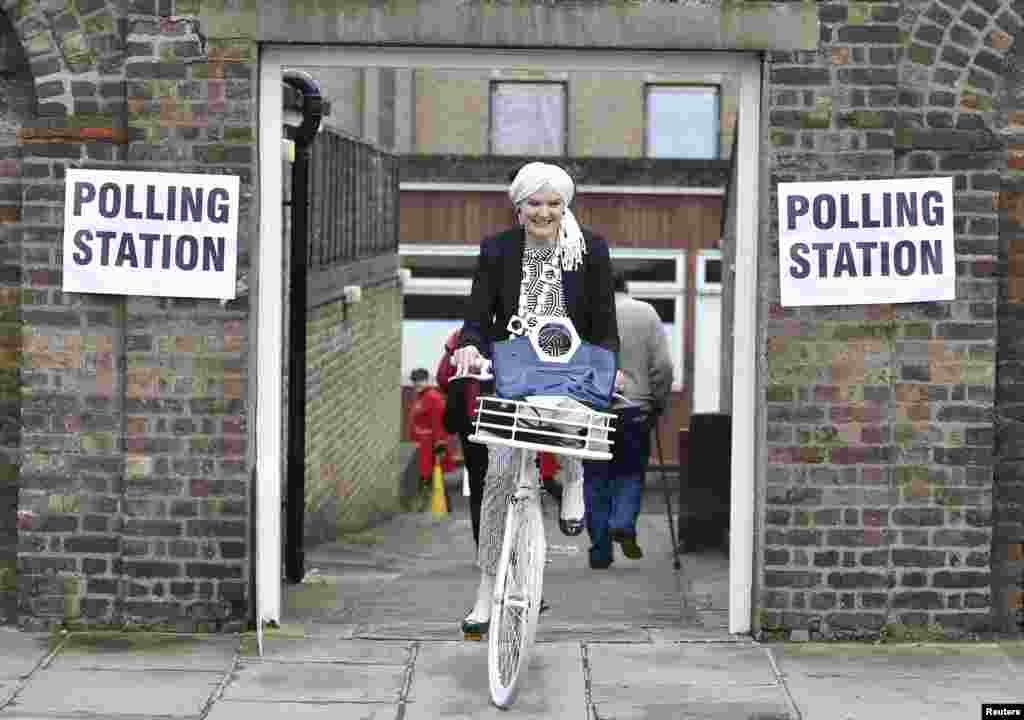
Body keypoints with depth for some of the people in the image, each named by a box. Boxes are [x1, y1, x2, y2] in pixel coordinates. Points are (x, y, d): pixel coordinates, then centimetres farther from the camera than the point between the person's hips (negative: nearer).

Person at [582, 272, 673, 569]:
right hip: (635, 409, 0)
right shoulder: (645, 313, 3)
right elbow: (663, 366, 1)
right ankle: (623, 524, -9)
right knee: (631, 471, 15)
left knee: (596, 478, 8)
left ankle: (601, 551, 10)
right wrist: (658, 403, 11)